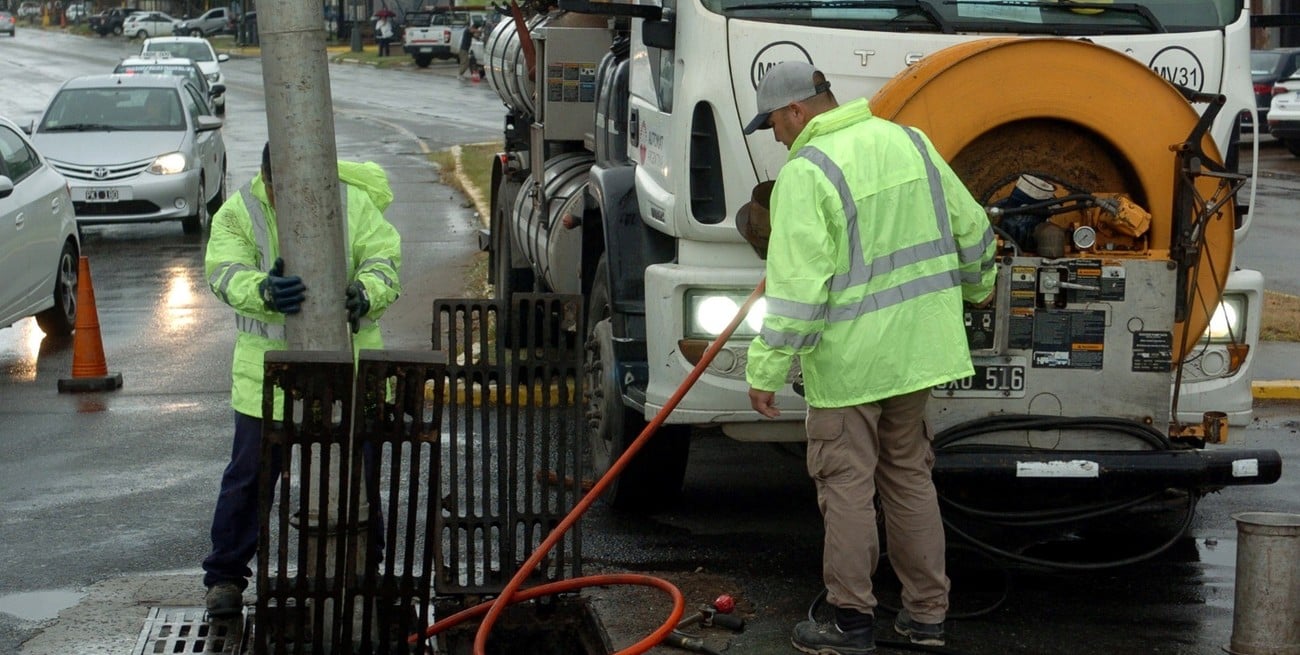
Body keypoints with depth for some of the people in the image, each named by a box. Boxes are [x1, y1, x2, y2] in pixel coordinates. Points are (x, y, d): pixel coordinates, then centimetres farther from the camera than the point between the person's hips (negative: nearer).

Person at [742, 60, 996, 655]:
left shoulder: (806, 172, -16)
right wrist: (977, 285, 33)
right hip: (917, 348, 7)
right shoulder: (908, 141, 7)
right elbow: (969, 227, 14)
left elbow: (797, 287, -22)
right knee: (910, 476, 17)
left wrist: (766, 371, -17)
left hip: (848, 359, -7)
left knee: (847, 488, 2)